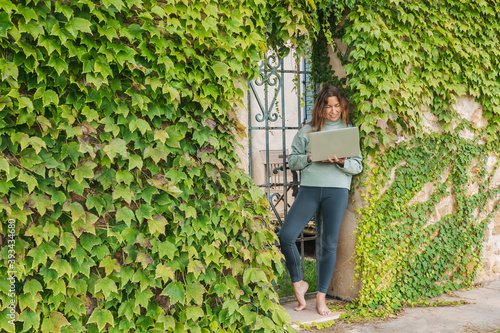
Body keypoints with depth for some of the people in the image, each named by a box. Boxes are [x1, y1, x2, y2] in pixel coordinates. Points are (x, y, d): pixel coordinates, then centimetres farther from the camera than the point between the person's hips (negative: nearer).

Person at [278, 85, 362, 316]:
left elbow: (358, 166, 7)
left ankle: (321, 296, 15)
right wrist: (311, 158, -10)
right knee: (285, 236, -10)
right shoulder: (307, 130, 11)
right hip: (309, 187, 1)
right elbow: (292, 160, 8)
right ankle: (298, 282, 12)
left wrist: (341, 162, -12)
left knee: (329, 243, 2)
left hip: (337, 189, 0)